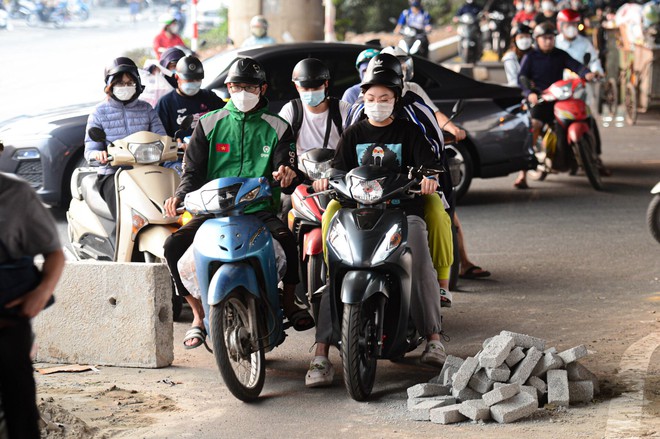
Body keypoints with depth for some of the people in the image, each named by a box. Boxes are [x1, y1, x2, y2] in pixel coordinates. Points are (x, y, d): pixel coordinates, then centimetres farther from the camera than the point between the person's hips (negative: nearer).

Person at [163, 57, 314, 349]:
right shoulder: (209, 124, 13)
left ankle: (289, 302, -6)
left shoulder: (277, 128, 11)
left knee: (286, 239, -33)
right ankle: (199, 315, -7)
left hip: (261, 210, -1)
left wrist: (287, 173, -23)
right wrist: (179, 196, -12)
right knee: (173, 246, -23)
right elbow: (193, 170, 10)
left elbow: (287, 173, 3)